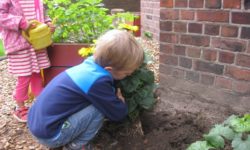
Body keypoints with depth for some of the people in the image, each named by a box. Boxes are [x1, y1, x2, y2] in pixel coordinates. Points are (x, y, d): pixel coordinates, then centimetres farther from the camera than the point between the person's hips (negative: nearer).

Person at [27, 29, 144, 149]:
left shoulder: (91, 64, -1)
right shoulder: (97, 82, -25)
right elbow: (118, 114, -13)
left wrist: (115, 95, 6)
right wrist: (120, 99, 5)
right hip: (49, 134, -9)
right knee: (100, 109, -16)